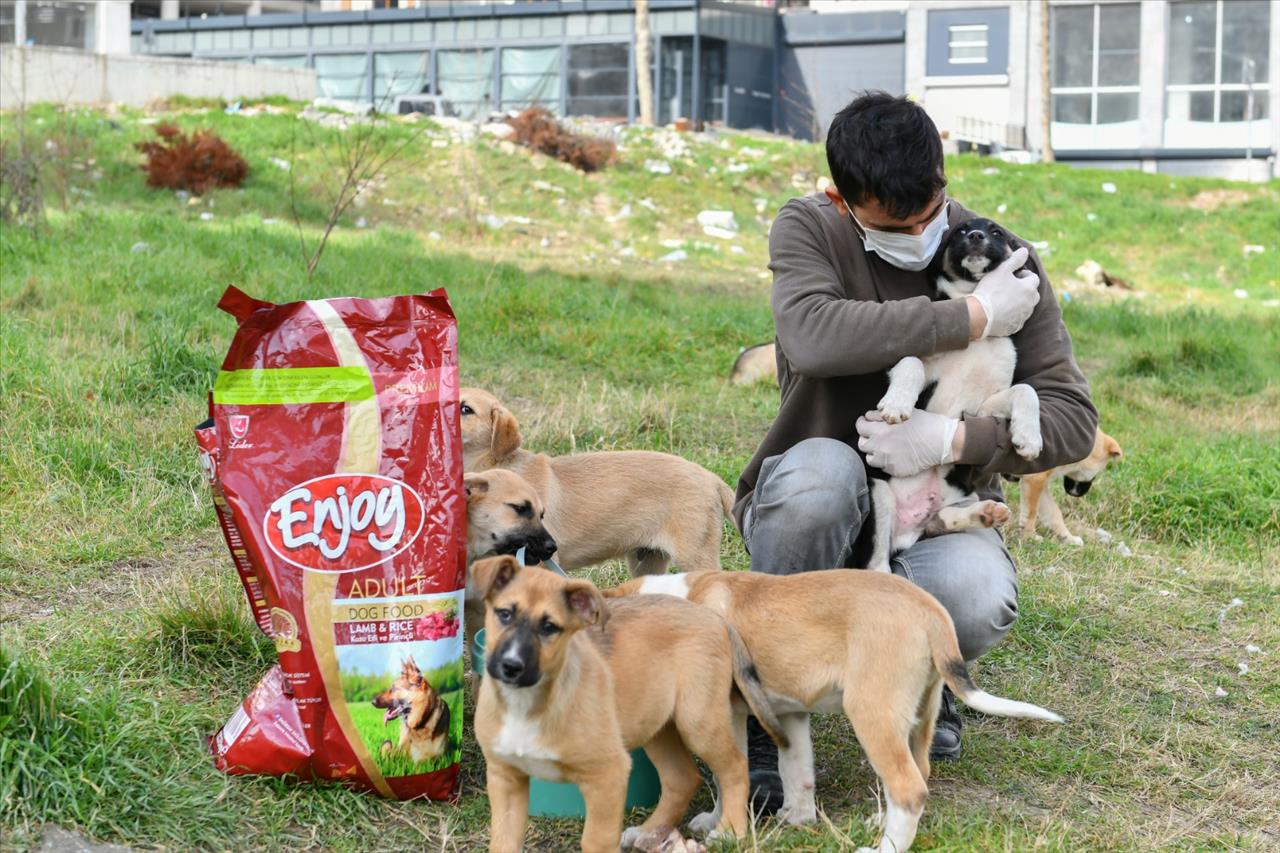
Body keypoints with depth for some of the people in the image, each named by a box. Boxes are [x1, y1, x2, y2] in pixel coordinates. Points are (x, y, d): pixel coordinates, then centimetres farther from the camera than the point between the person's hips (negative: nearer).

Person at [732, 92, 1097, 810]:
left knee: (979, 602, -34)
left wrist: (953, 439, -26)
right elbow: (814, 335, -32)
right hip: (817, 508, -1)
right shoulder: (807, 229, -8)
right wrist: (974, 318, -28)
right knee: (824, 468, -38)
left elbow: (1073, 418, -8)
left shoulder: (1001, 258, -5)